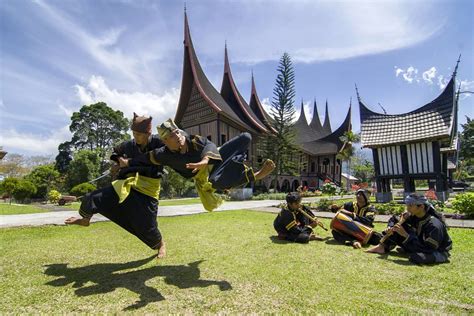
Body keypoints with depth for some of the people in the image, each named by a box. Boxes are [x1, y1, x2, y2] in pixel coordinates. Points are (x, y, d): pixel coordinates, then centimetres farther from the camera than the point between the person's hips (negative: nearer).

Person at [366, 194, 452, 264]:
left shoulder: (434, 225, -32)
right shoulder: (413, 216, -12)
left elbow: (428, 249, -33)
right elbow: (394, 220, 1)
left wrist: (406, 235, -34)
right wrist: (391, 228, -21)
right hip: (421, 244, 7)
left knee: (416, 257, -40)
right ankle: (383, 247, -12)